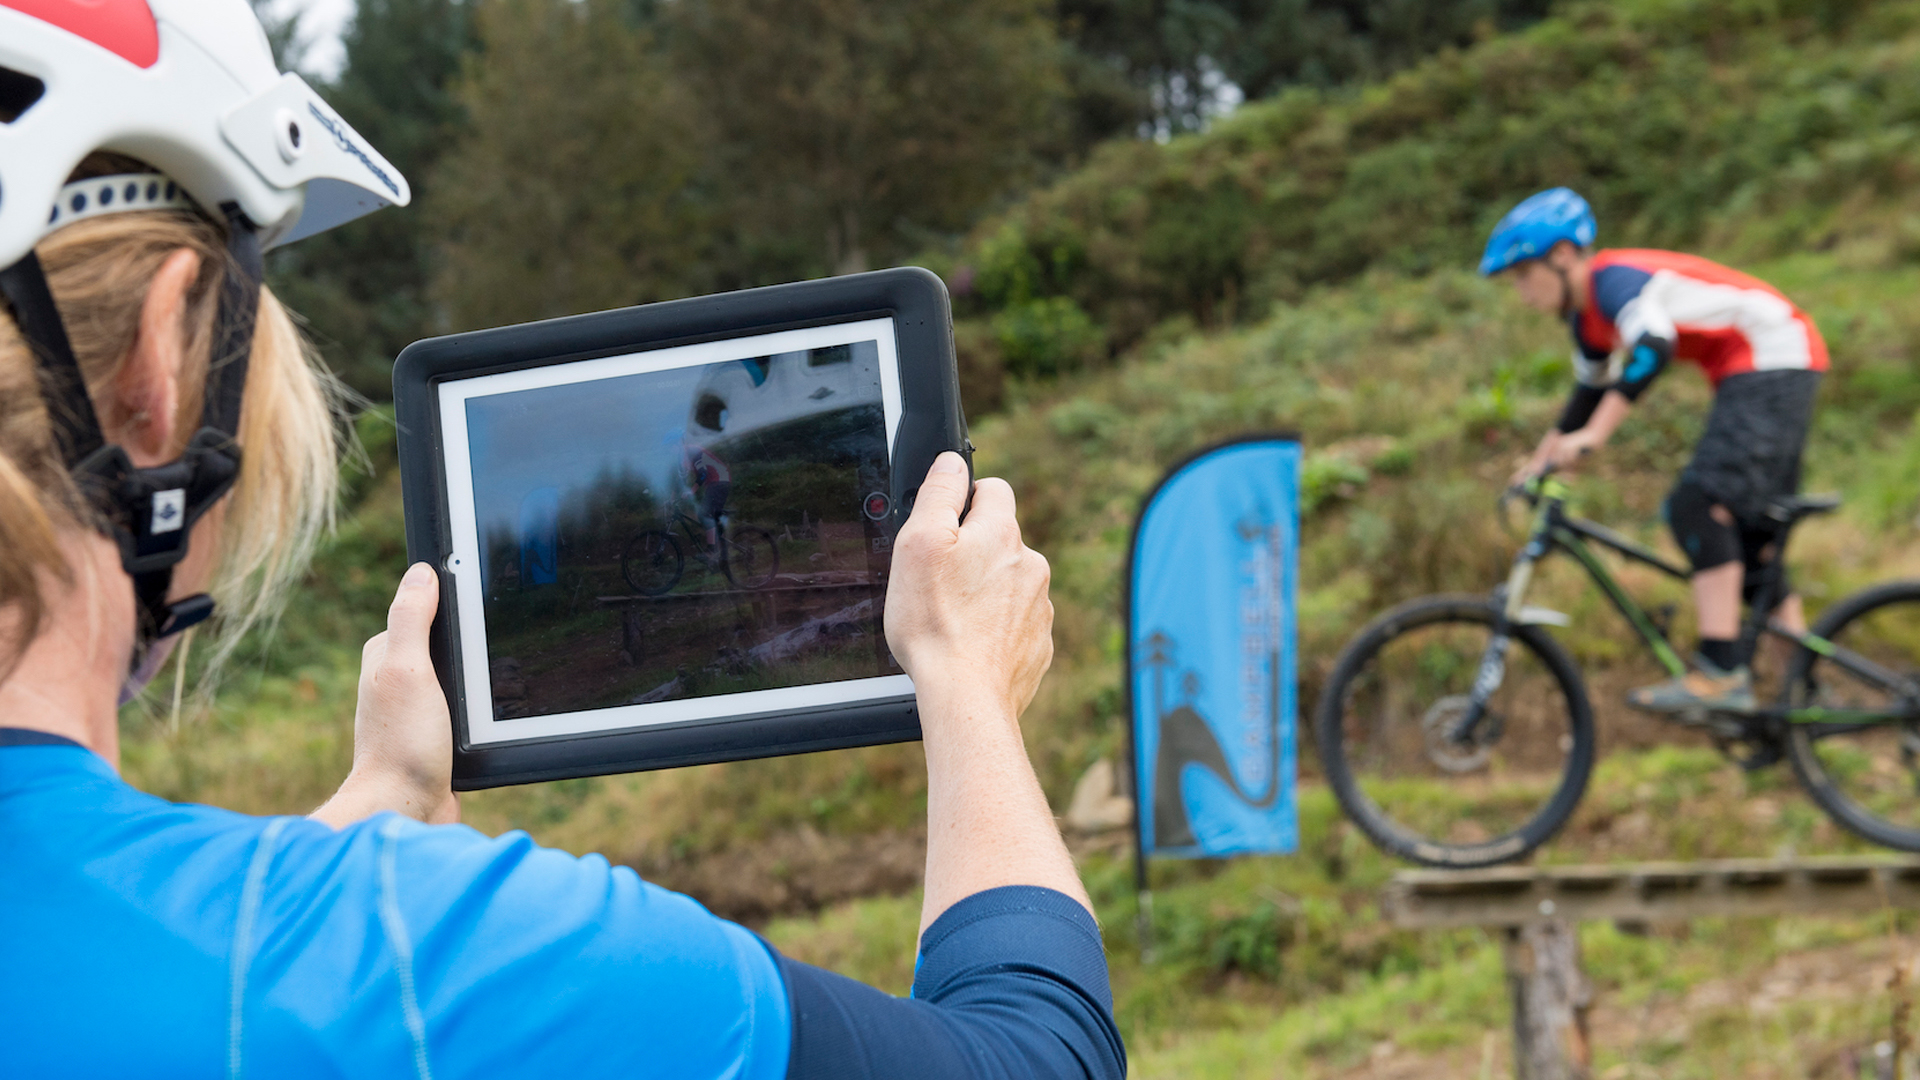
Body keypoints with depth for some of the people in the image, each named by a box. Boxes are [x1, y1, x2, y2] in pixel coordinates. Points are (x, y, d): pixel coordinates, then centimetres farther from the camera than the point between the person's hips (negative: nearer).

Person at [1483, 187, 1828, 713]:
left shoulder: (1615, 277, -19)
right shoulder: (1588, 315, 12)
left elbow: (1653, 349, -37)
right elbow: (1592, 390, 27)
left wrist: (1592, 437, -43)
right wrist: (1539, 462, 27)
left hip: (1775, 362, -11)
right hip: (1757, 374, 11)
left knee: (1698, 504, -22)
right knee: (1750, 530, 11)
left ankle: (1721, 673, -26)